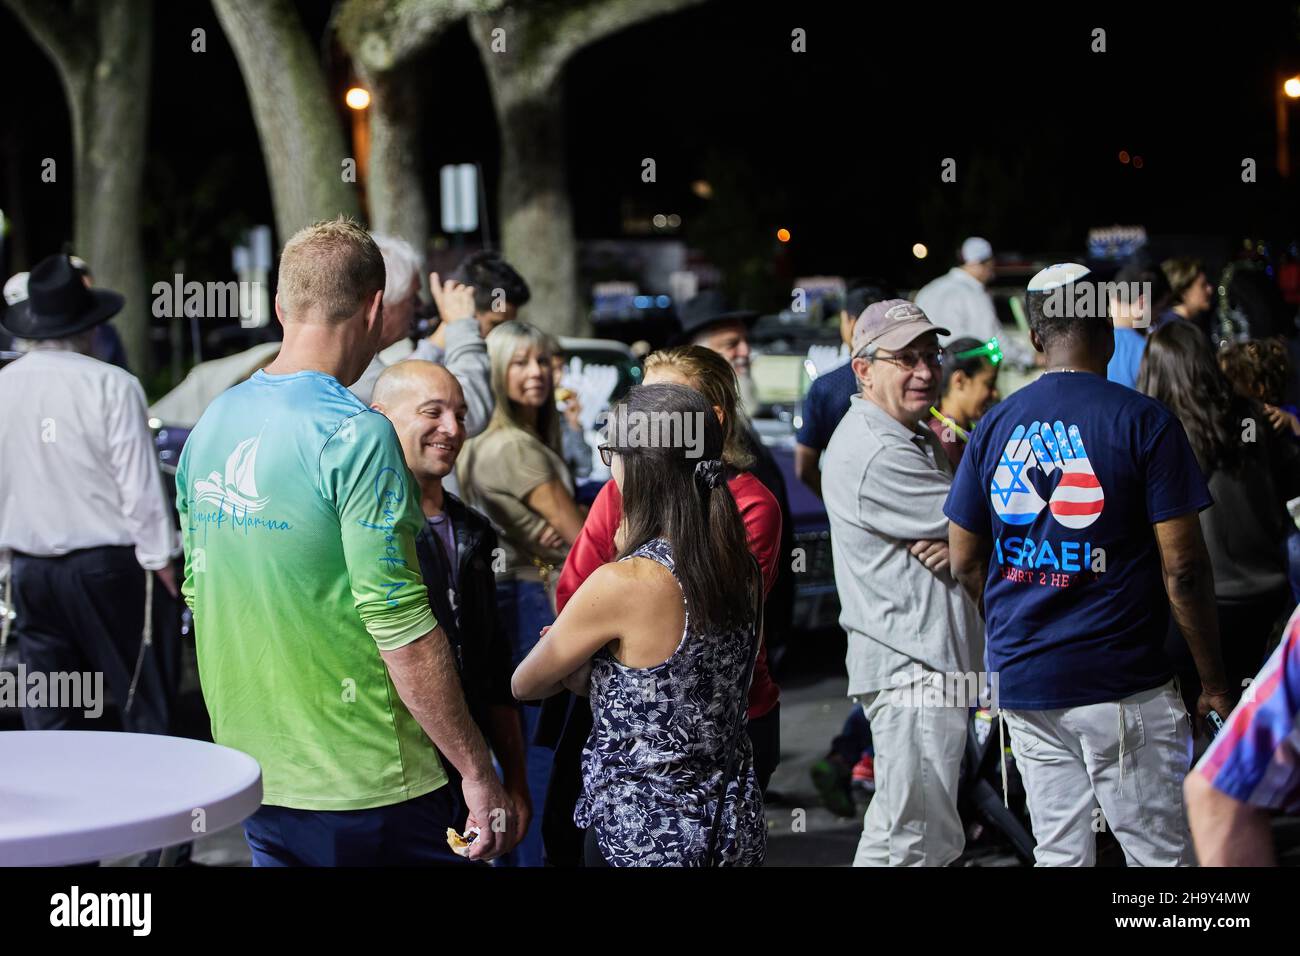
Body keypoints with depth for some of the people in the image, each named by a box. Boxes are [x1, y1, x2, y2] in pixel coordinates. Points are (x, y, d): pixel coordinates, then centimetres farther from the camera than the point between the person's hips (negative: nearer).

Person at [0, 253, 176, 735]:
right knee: (141, 701, 4)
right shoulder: (111, 385, -12)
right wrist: (160, 558, -4)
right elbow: (140, 482, -12)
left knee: (47, 720, 10)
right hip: (105, 563, -4)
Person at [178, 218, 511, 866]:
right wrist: (477, 771, -13)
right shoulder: (357, 435, -17)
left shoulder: (209, 425, 6)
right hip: (364, 786, -7)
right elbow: (400, 627, -20)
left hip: (252, 778, 7)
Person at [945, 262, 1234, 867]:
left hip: (1021, 680, 5)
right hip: (1120, 681, -5)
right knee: (1160, 855, 2)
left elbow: (964, 562, 11)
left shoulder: (996, 426, 6)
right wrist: (1214, 681, -2)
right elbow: (1183, 568, -11)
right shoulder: (1143, 421, -8)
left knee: (1059, 854, 11)